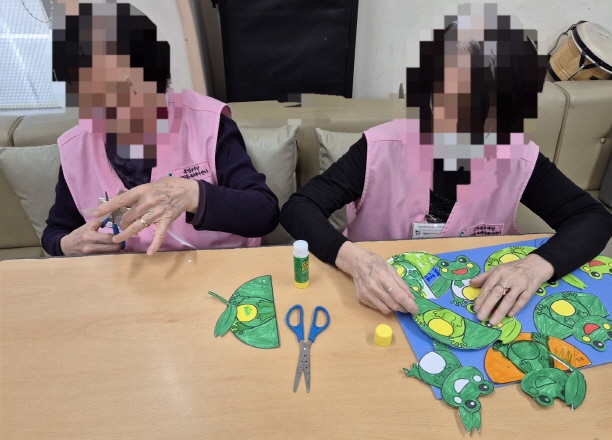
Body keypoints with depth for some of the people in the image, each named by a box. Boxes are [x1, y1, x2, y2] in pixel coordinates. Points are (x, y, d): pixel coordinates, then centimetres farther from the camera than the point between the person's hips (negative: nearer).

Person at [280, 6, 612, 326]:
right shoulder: (382, 148, -21)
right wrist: (353, 259, -42)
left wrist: (538, 265, -27)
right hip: (383, 309, -3)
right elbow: (298, 208, -22)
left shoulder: (519, 160, -14)